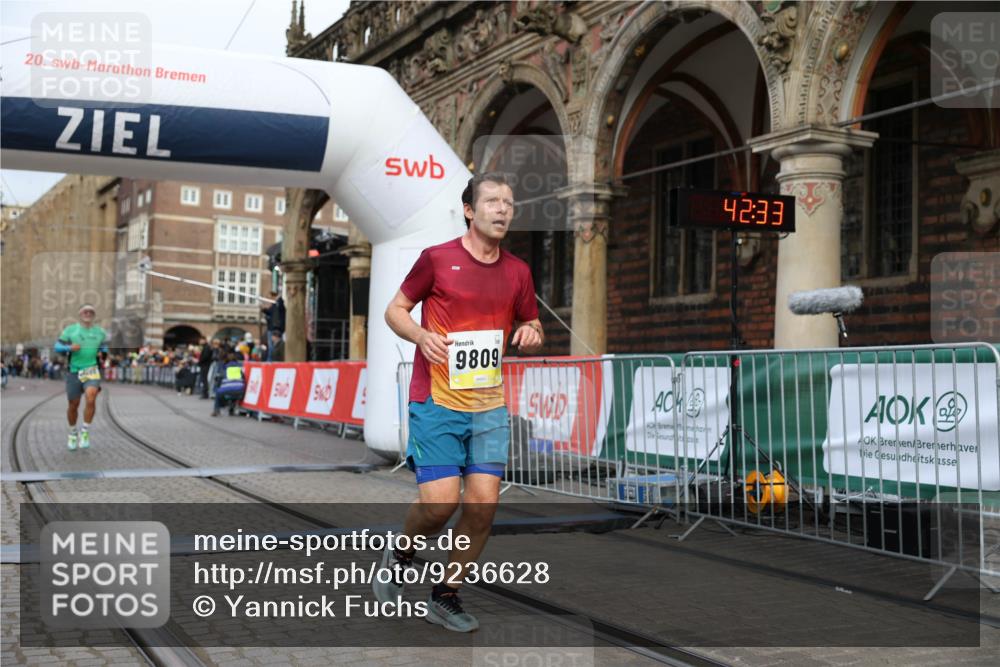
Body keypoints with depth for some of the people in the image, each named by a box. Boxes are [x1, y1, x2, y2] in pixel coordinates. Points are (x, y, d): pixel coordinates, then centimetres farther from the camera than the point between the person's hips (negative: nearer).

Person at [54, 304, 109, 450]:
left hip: (92, 371, 0)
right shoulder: (70, 330, 4)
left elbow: (106, 348, 19)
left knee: (91, 398, -25)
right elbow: (57, 347, 4)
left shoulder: (100, 332, 9)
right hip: (74, 371, 1)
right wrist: (70, 348, -16)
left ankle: (85, 433, -10)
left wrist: (103, 352, -4)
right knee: (73, 405, 7)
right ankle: (72, 434, 33)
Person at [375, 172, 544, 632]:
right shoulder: (437, 258, -3)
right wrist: (421, 335, -15)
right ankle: (400, 553, 23)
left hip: (490, 406, 4)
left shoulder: (518, 272, 9)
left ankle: (446, 597, 16)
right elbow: (395, 310, 5)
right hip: (436, 401, -4)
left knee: (483, 502, -2)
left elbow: (531, 328, 20)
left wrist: (531, 335, -4)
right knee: (439, 502, -11)